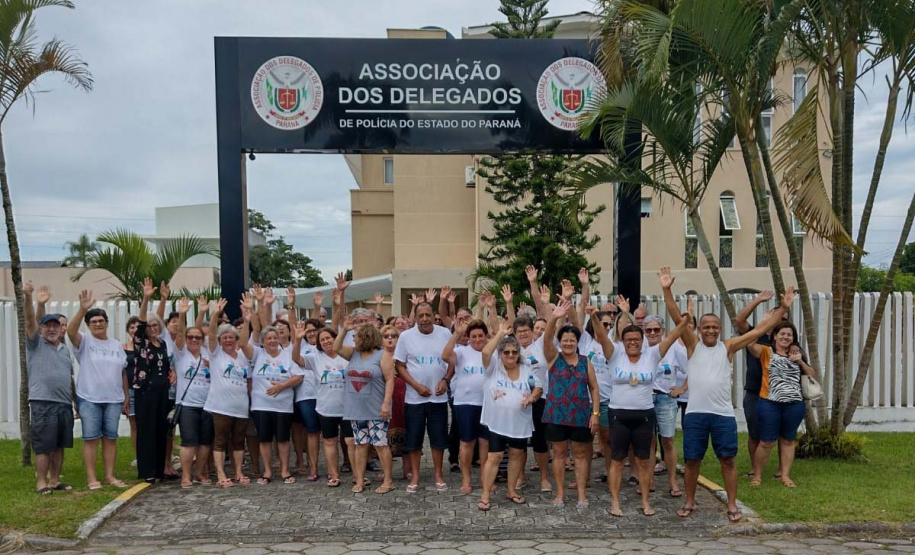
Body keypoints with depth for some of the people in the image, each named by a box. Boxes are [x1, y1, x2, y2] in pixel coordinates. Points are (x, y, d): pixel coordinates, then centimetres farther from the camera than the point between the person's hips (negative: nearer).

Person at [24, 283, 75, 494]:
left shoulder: (65, 349, 18)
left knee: (59, 446, 9)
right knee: (43, 446, -3)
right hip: (43, 403, -5)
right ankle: (41, 483, 4)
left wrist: (76, 400, 19)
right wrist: (29, 299, -31)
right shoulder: (35, 343, 2)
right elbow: (30, 322, -15)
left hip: (65, 404, 6)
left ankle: (55, 480, 18)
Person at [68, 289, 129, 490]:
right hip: (89, 399, -4)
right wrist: (82, 309, -37)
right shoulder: (84, 341, -1)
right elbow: (71, 331, -24)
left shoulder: (116, 345, 12)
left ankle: (110, 476, 15)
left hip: (113, 399, 4)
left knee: (110, 438, 8)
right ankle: (91, 478, 6)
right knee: (91, 438, -1)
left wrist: (126, 396, 12)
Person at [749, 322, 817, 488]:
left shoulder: (797, 354, 15)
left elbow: (814, 376, 15)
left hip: (795, 404, 4)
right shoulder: (766, 352, 3)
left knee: (788, 440, 12)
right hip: (770, 404, -3)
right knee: (766, 442, 1)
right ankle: (757, 475, 13)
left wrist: (801, 362, 0)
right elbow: (750, 343, -15)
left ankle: (785, 475, 21)